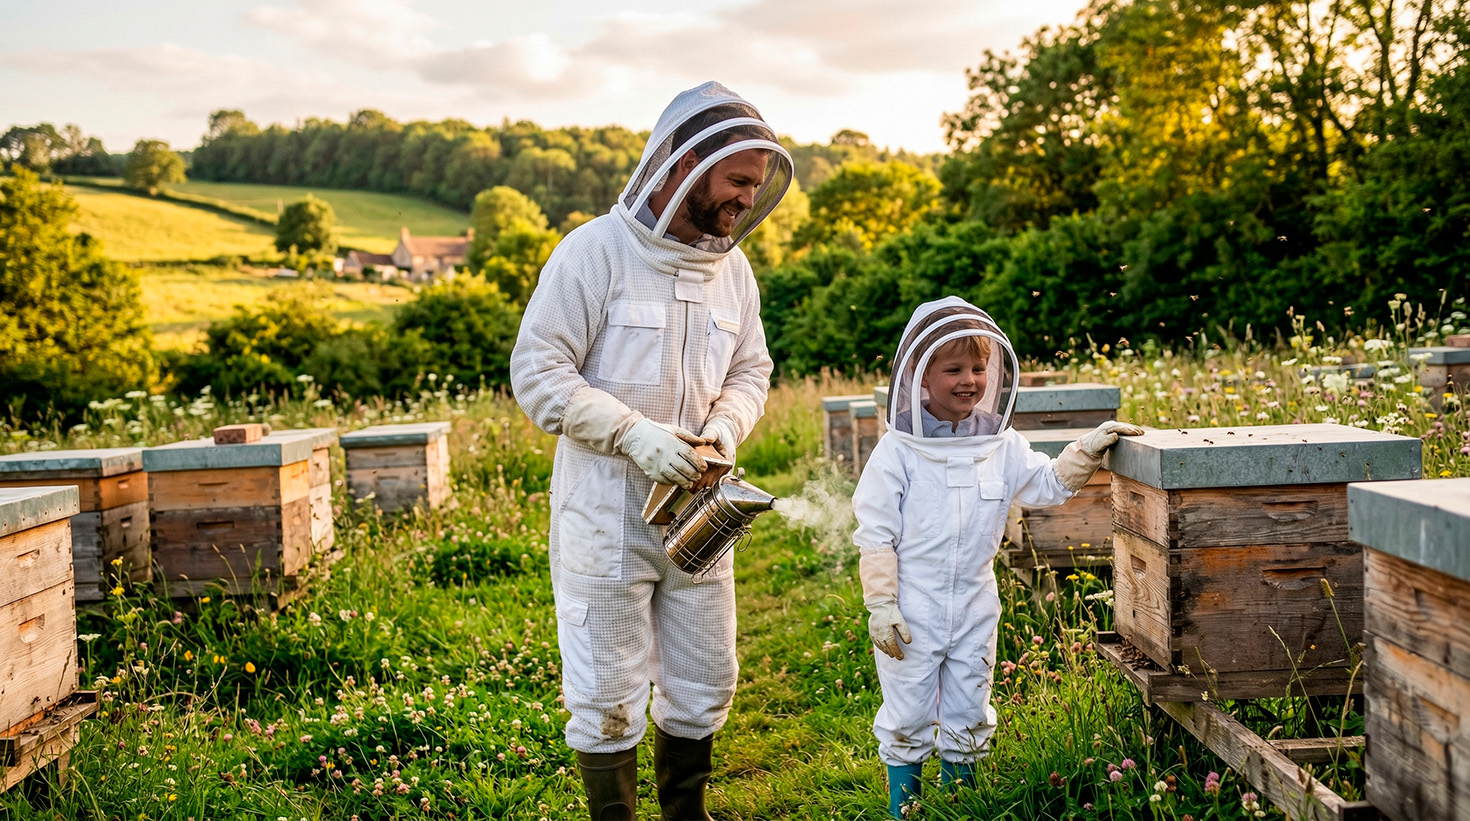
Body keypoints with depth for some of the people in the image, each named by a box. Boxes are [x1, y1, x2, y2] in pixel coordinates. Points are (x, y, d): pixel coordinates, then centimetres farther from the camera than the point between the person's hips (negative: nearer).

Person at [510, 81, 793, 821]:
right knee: (607, 696, 5)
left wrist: (726, 425, -8)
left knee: (704, 684, 17)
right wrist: (633, 433, -23)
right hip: (605, 510, -6)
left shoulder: (732, 267, 5)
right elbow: (537, 371, -14)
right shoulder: (595, 251, -13)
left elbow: (750, 371, 14)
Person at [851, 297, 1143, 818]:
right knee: (907, 720, 8)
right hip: (911, 612, -4)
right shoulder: (897, 451, -12)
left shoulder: (1000, 446, -1)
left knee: (968, 721, 15)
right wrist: (881, 604, -13)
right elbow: (874, 534, -11)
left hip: (974, 609, 4)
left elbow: (1049, 484, 8)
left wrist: (1089, 449, -8)